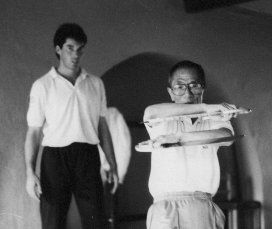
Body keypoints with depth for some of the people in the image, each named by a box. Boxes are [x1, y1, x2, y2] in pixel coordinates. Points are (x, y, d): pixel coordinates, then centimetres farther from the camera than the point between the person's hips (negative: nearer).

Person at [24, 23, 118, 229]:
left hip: (88, 157, 3)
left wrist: (113, 166, 11)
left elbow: (103, 127, 15)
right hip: (56, 157, -2)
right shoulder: (43, 86, 1)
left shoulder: (95, 84, 10)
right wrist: (30, 172, -10)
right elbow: (34, 132, 0)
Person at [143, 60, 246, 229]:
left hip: (202, 206, 1)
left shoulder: (215, 120, 17)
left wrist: (178, 137, -12)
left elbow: (226, 136, -6)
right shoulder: (164, 121, 12)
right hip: (166, 205, -1)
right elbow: (150, 112, -13)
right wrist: (205, 107, -14)